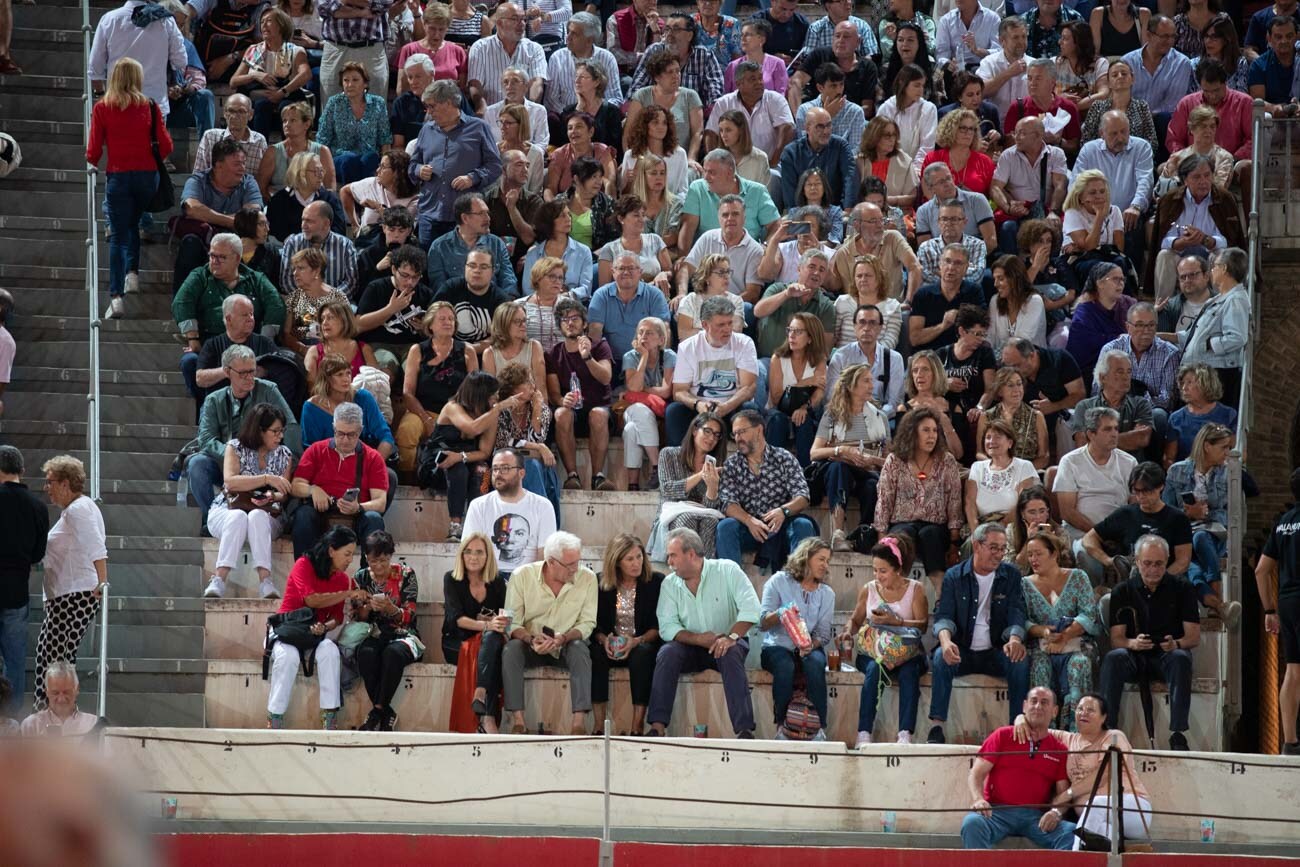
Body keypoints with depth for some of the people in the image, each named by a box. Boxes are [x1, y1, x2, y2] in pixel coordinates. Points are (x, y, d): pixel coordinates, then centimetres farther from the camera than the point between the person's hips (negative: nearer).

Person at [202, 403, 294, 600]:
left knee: (257, 517, -37)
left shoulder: (284, 455, 12)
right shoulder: (236, 448, 4)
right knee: (239, 517, -38)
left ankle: (265, 581, -52)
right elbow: (230, 481, -13)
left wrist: (272, 497, -18)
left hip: (266, 516, 1)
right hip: (227, 511, -1)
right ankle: (219, 580, -50)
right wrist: (266, 479, -21)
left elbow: (284, 493, 7)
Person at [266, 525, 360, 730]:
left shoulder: (343, 579, 7)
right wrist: (348, 594, -21)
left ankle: (330, 720, -34)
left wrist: (325, 627, -17)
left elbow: (337, 617, 6)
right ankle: (274, 723, -32)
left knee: (330, 651, -31)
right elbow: (311, 599, -22)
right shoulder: (304, 565, -8)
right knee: (289, 655, -37)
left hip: (315, 632, 3)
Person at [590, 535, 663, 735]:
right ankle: (599, 725, -33)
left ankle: (638, 726, -38)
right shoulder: (600, 583, 5)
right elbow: (595, 623, 5)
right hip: (612, 648, 2)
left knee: (642, 654, -36)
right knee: (596, 653, -31)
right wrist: (604, 639, -17)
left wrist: (637, 641, -21)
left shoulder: (656, 582, 0)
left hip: (644, 645, -2)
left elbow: (660, 626, -4)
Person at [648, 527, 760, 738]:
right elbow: (667, 627, -7)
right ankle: (657, 727, -32)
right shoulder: (670, 584, 3)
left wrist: (731, 637, -33)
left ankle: (744, 729, -42)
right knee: (667, 653, -27)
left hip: (725, 644, -3)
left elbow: (750, 608, -18)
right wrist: (699, 639, -22)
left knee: (730, 654, -36)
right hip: (691, 648, 3)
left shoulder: (727, 571, -7)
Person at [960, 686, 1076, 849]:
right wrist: (978, 799, -14)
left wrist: (1056, 812, -13)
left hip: (1036, 816, 1)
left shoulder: (1059, 750, 15)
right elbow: (976, 774, 8)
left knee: (1070, 833, -28)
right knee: (972, 824, -35)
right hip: (998, 811, -1)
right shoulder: (1002, 736, 13)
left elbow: (1063, 793, 12)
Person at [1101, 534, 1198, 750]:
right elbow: (1116, 639, -1)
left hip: (1167, 655, -1)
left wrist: (1176, 644, -26)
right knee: (1113, 658, -32)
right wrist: (1133, 643, -26)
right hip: (1135, 658, 1)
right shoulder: (1122, 592, 7)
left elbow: (1194, 638, -1)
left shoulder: (1181, 588, 4)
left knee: (1180, 658, -35)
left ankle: (1177, 734, -38)